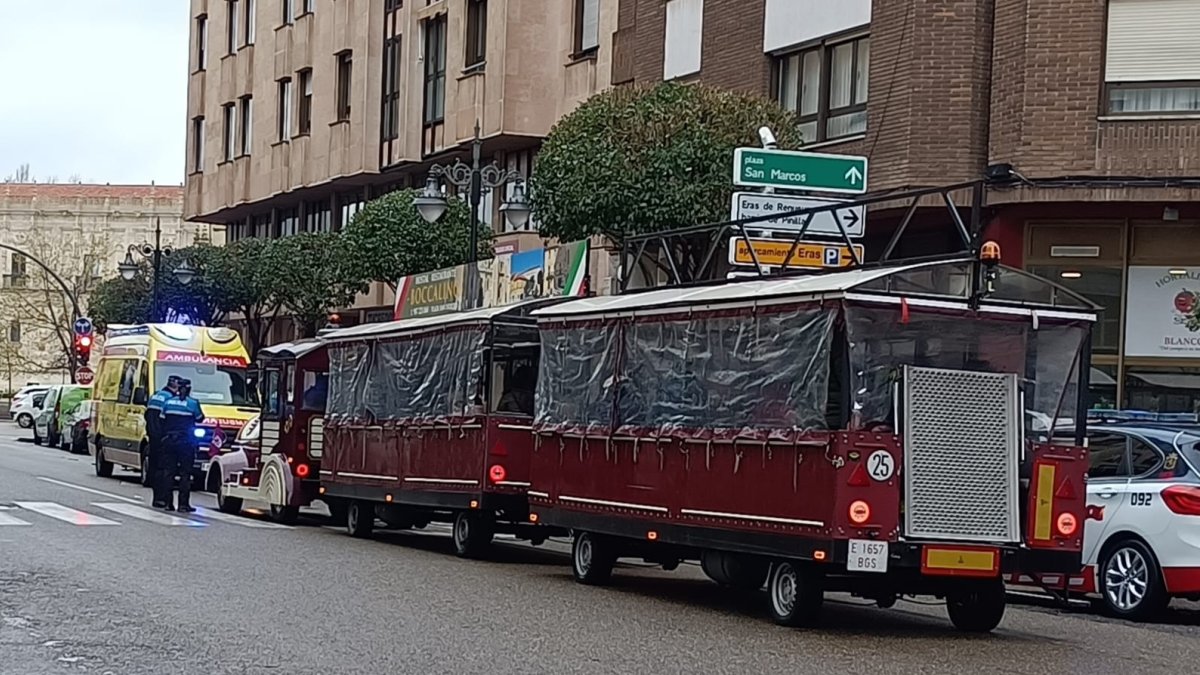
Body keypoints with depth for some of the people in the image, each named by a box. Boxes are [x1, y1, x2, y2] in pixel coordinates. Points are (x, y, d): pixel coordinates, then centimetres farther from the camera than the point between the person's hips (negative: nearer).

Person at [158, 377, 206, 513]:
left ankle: (167, 502, 8)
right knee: (185, 473, 0)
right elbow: (200, 419, 4)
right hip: (185, 442, -3)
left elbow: (162, 420, 7)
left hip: (169, 441, 3)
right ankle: (183, 504, -4)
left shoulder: (168, 402, 5)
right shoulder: (193, 403, -7)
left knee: (168, 472, 9)